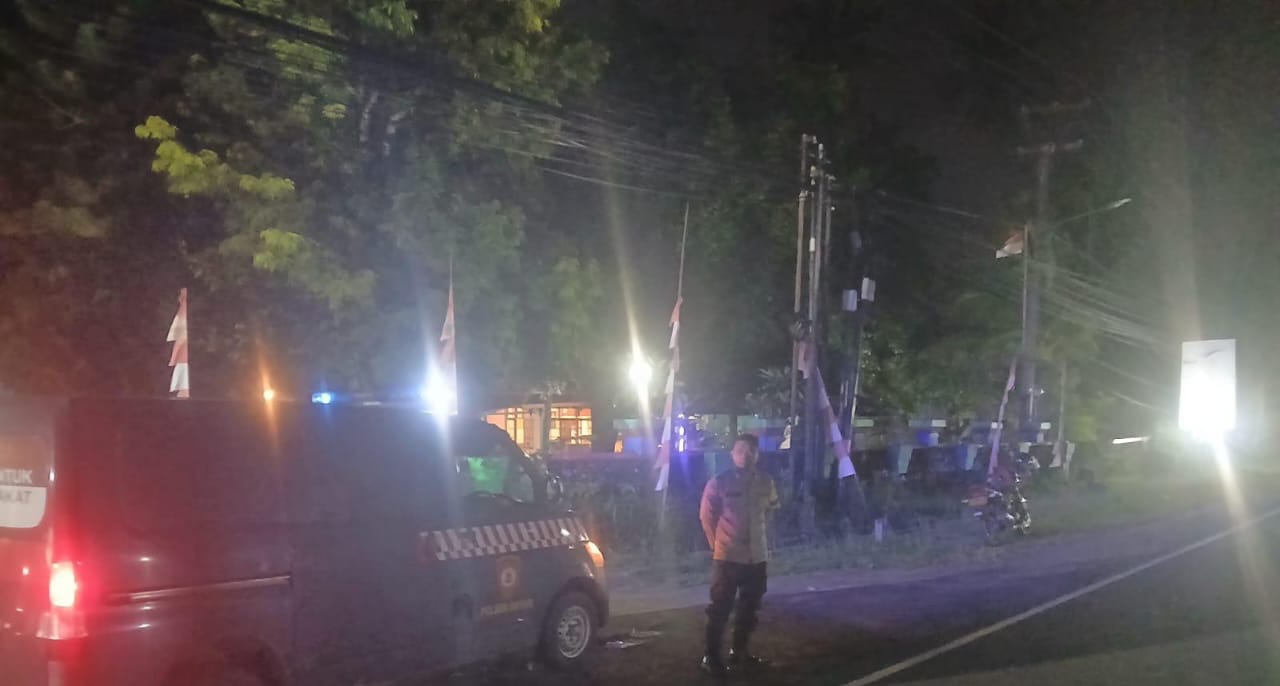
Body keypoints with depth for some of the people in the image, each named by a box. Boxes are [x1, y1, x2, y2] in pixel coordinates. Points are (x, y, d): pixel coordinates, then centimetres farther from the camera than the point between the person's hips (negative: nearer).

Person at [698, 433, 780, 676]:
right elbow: (707, 516, 1)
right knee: (720, 609, -1)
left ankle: (740, 651, 30)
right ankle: (711, 656, 8)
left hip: (757, 556, 4)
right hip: (727, 557, -4)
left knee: (749, 608, 15)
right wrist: (717, 543, 5)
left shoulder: (766, 483, -1)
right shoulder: (719, 482, -11)